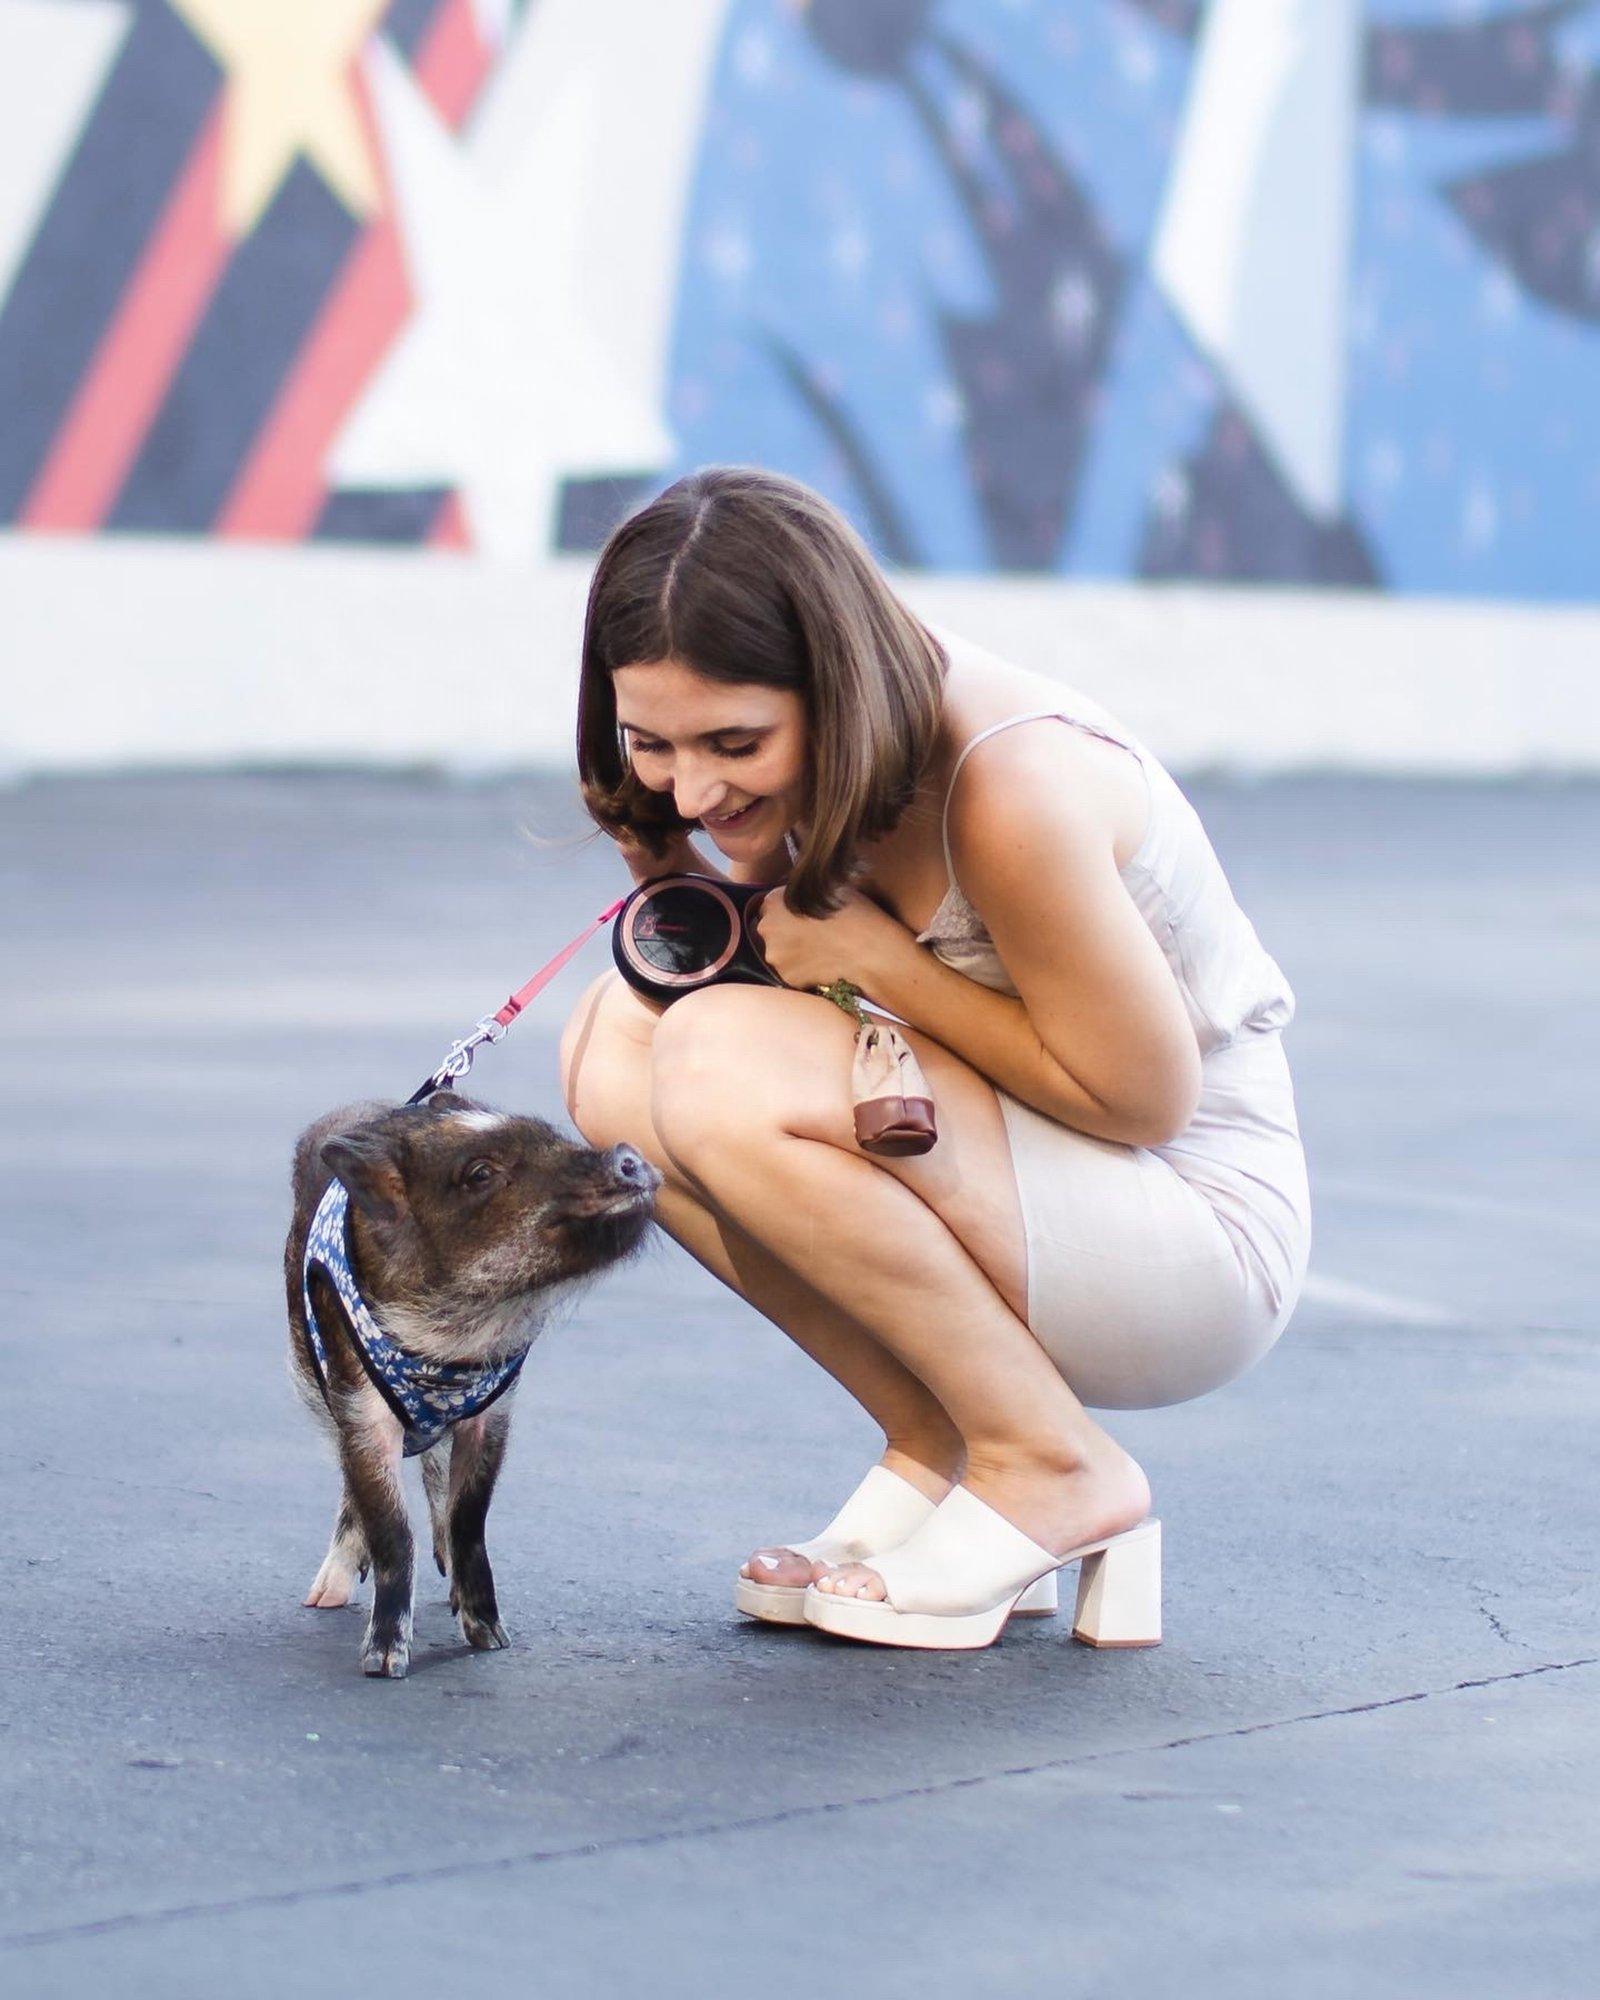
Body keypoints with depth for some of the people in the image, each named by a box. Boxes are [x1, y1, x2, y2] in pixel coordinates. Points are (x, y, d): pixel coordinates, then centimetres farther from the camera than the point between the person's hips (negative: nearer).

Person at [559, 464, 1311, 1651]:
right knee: (618, 1038, -6)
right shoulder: (824, 747, -5)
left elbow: (1142, 1100, -22)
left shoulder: (1012, 789, -29)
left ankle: (1054, 1474, -10)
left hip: (1204, 1243, -8)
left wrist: (873, 955, -22)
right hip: (1043, 1195, 9)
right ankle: (937, 1451, -1)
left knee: (725, 1065, -27)